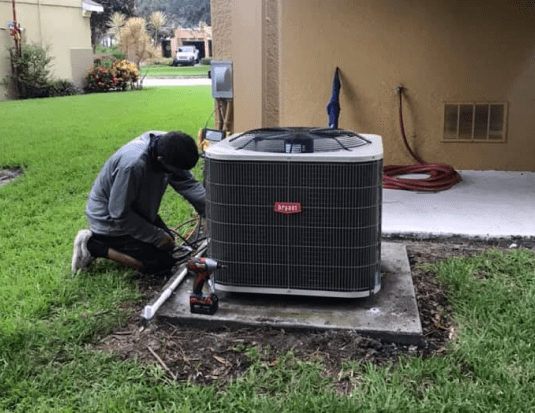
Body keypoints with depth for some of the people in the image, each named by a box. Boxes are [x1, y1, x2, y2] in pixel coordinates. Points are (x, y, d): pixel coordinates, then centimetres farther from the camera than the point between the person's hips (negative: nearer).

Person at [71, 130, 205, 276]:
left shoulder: (165, 142, -15)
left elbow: (188, 184, -5)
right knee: (163, 262, -11)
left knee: (168, 245, 17)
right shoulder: (133, 165, -39)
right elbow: (120, 214, -28)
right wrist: (157, 237, -20)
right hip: (110, 221, -9)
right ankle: (92, 246, -4)